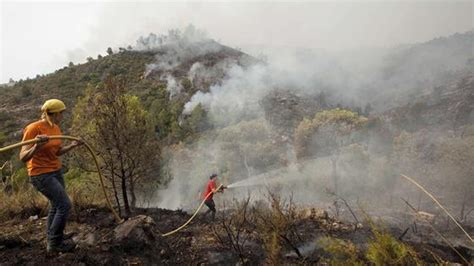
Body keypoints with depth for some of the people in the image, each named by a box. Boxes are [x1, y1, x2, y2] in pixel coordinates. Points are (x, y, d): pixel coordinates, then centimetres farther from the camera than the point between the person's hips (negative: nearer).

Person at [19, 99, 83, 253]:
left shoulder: (55, 128, 3)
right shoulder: (33, 128, -21)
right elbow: (23, 157, -24)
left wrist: (72, 145, 4)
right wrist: (37, 146, -41)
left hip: (56, 172, 9)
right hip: (41, 175, -8)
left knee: (56, 206, 14)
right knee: (65, 205, -10)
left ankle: (53, 242, 29)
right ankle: (54, 244, 7)